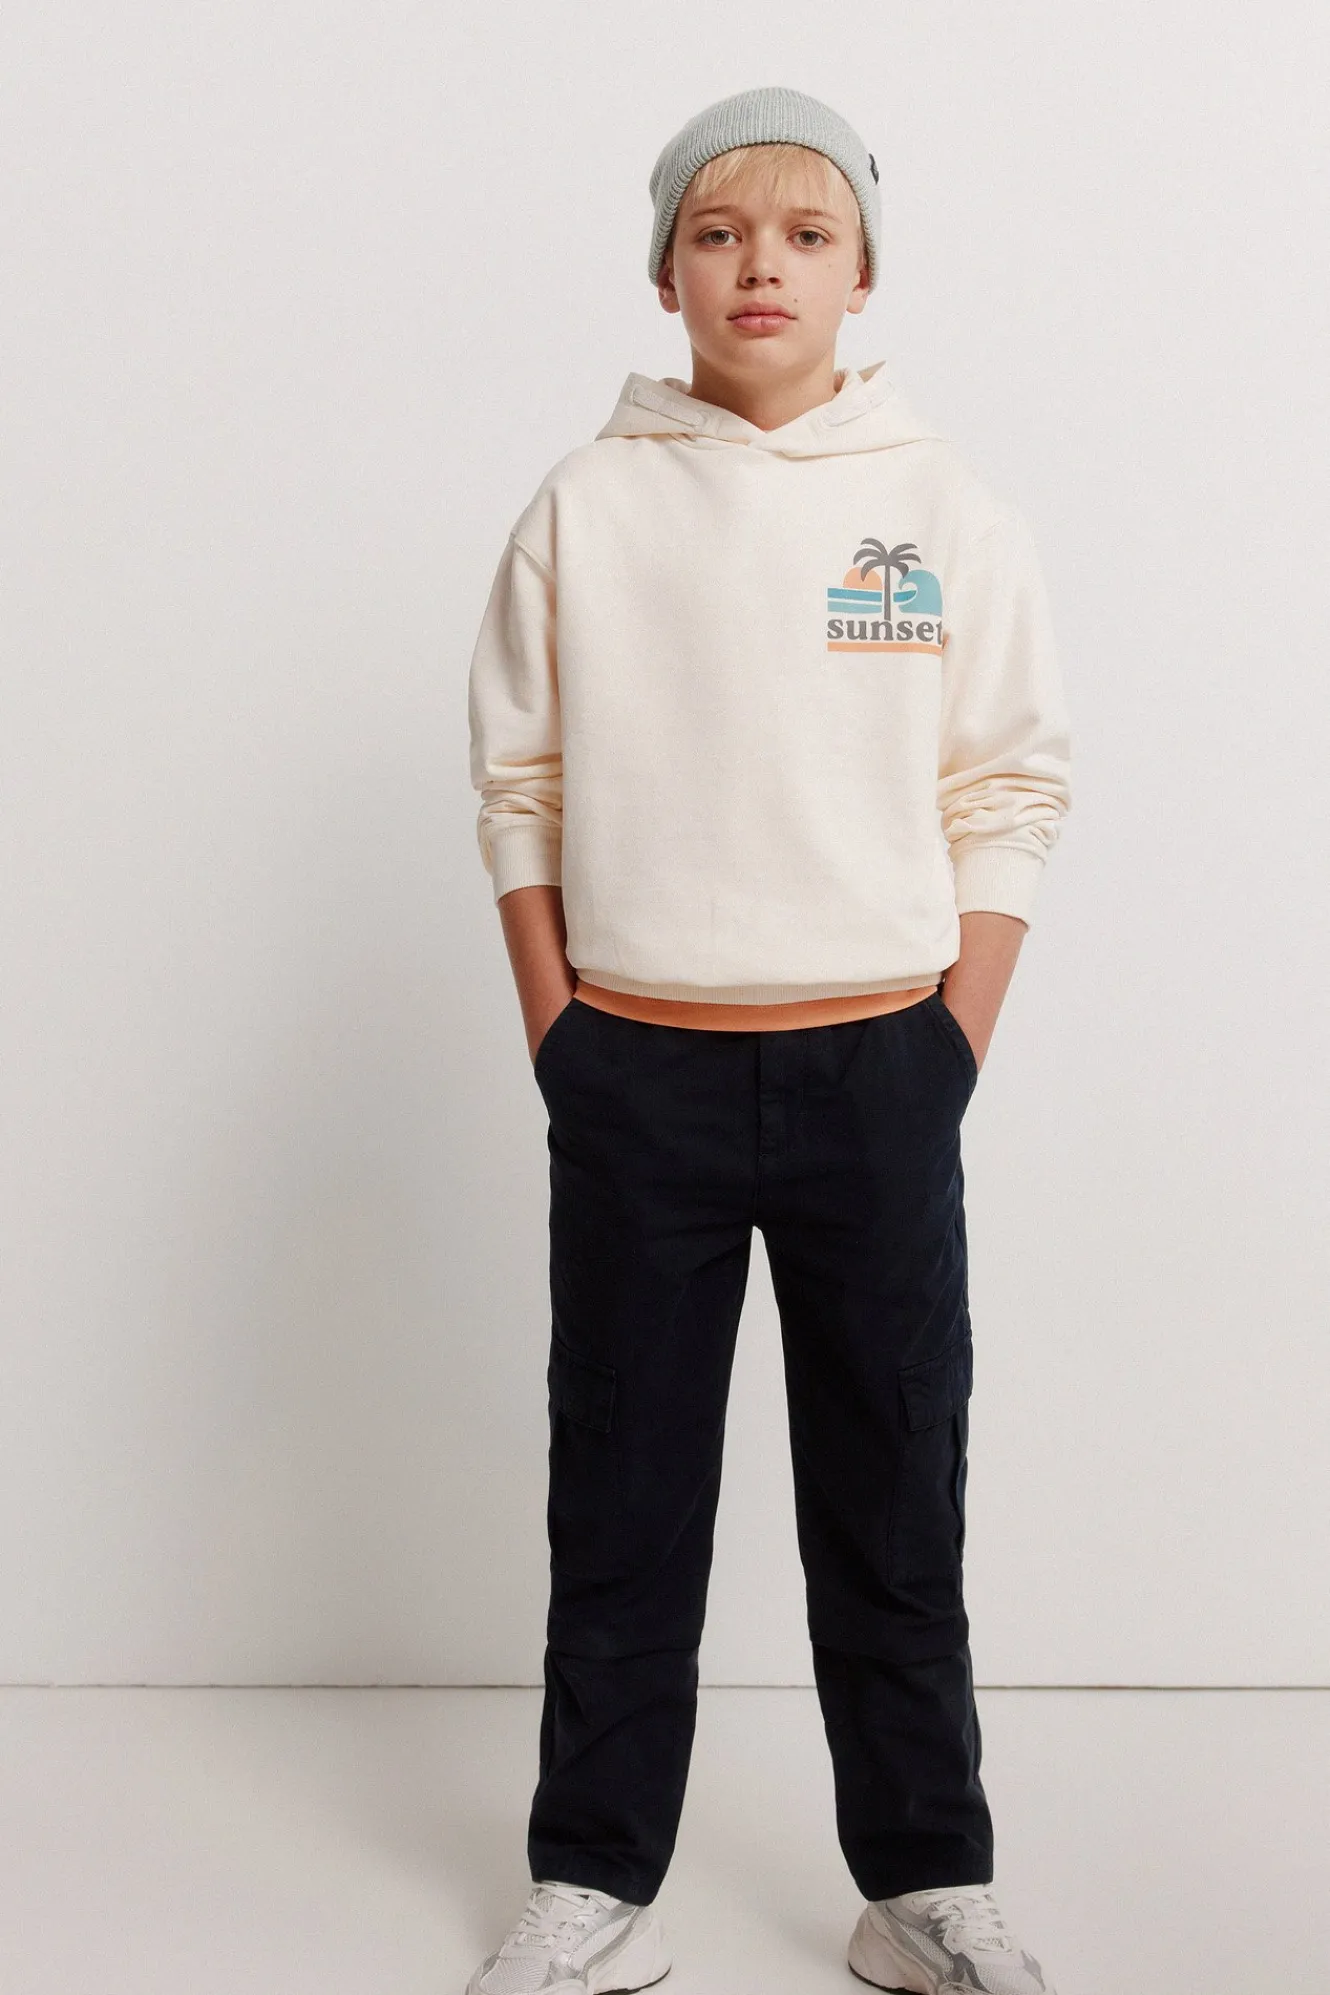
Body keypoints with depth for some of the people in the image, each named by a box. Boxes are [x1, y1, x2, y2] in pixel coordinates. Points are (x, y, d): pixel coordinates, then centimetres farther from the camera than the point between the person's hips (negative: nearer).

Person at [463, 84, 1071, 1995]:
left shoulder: (948, 508, 3)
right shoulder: (585, 505, 3)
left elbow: (1013, 787, 4)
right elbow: (520, 790, 5)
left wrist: (952, 1050, -2)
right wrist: (560, 1044, 0)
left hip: (878, 1068, 0)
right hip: (636, 1071, 0)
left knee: (894, 1495, 8)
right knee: (622, 1495, 8)